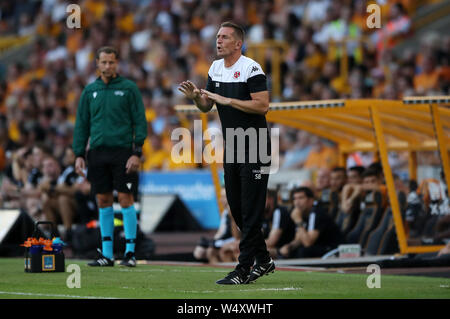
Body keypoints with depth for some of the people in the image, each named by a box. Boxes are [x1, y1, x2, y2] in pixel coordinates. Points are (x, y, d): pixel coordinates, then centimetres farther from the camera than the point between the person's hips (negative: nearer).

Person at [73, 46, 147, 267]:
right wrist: (79, 155, 6)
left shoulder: (129, 88, 2)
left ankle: (130, 252, -1)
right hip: (97, 152, 4)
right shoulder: (90, 91, 12)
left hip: (123, 151, -4)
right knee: (103, 201, 5)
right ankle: (107, 254, 10)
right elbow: (82, 124, 14)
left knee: (126, 199, -5)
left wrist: (137, 153, -10)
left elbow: (140, 122, -1)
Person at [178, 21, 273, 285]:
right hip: (231, 148, 8)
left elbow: (262, 105, -20)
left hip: (255, 148, -8)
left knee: (251, 210, -7)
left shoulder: (251, 69, -13)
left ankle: (243, 270, -8)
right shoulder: (215, 69, 11)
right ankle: (263, 260, 24)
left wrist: (227, 100, -20)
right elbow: (206, 107, 15)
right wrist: (196, 97, -7)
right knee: (236, 207, 11)